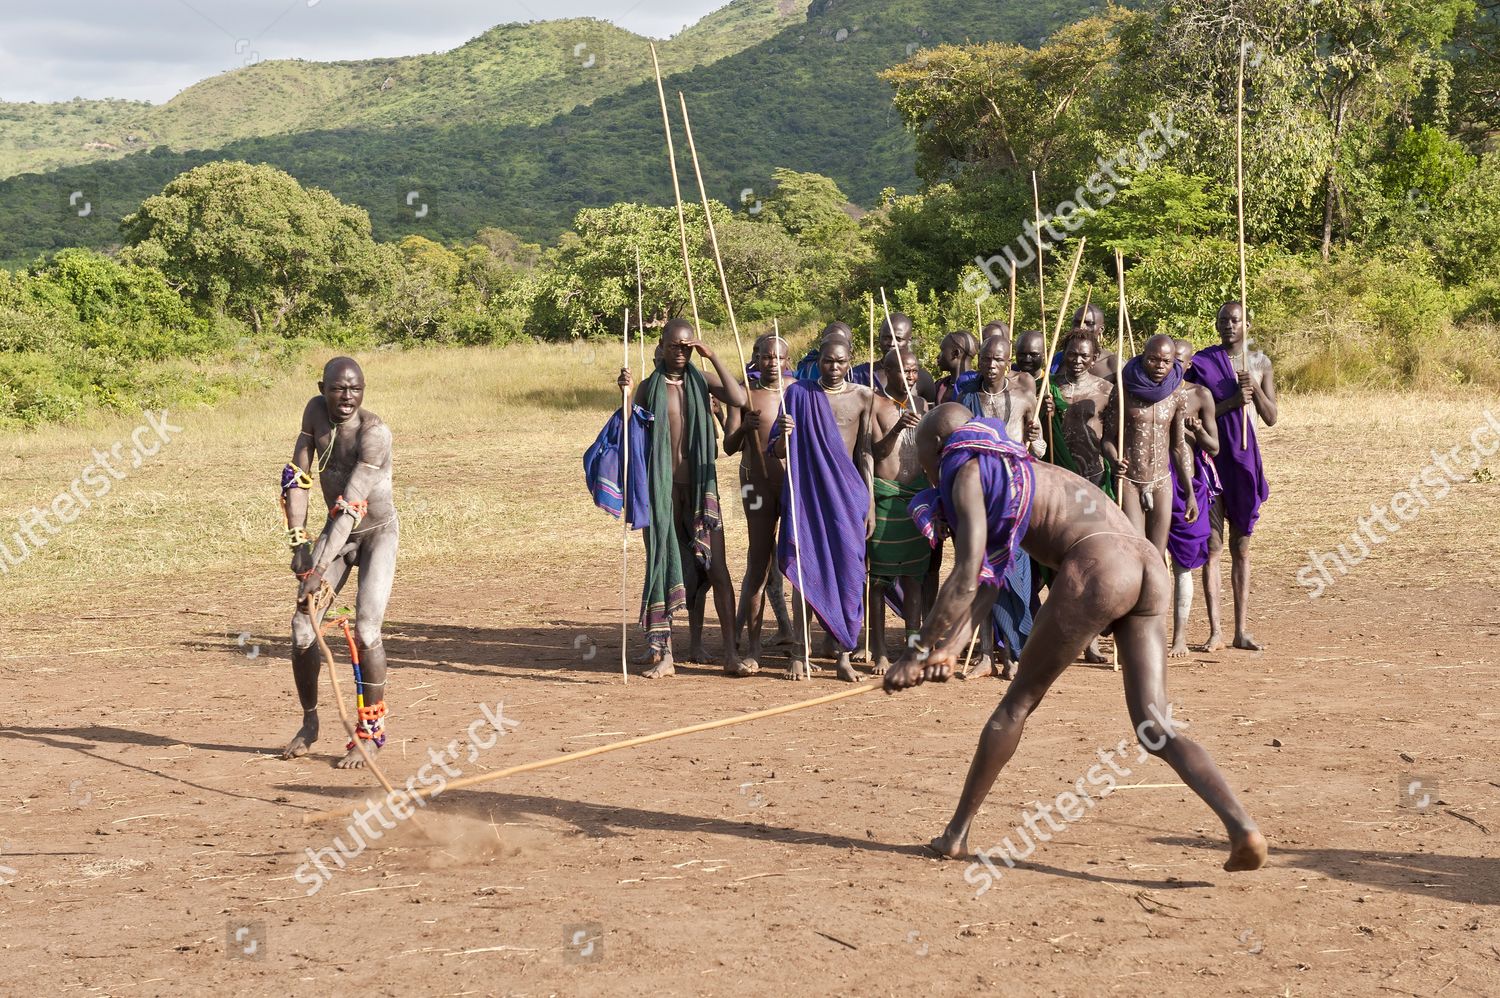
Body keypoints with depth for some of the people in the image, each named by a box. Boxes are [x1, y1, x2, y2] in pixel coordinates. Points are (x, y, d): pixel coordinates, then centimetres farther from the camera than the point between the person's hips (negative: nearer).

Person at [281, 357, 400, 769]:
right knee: (302, 627, 0)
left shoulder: (374, 432, -27)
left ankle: (371, 732, -4)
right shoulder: (316, 411, -9)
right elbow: (297, 476, -4)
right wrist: (298, 541, -14)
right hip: (336, 530, 6)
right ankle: (309, 722, 20)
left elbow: (351, 504, -34)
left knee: (366, 631, -19)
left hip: (377, 534, -6)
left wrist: (320, 568, -39)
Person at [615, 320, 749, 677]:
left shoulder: (702, 380, 5)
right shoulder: (649, 387, 5)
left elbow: (739, 399, -12)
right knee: (661, 567, 4)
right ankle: (663, 655, 10)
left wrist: (713, 357, -11)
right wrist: (626, 396, -10)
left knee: (716, 567, -6)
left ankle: (731, 654, -2)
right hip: (662, 487, 0)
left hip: (700, 486, 0)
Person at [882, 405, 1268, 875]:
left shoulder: (968, 470, 8)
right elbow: (984, 582, 25)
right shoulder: (1015, 472, 34)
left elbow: (967, 578, -1)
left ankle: (957, 832, 19)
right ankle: (1242, 826, -15)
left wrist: (921, 650, 6)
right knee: (1155, 726, 3)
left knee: (1019, 701, 9)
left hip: (1096, 569, -8)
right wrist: (949, 649, 14)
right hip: (1152, 569, 8)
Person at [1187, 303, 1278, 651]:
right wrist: (1232, 401, -19)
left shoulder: (1259, 362, 7)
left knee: (1241, 546, 7)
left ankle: (1242, 630, 10)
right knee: (1212, 546, -5)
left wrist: (1255, 388, -12)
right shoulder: (1201, 362, -3)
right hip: (1211, 458, -3)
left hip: (1244, 459, 3)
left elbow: (1271, 418, 4)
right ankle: (1215, 631, -3)